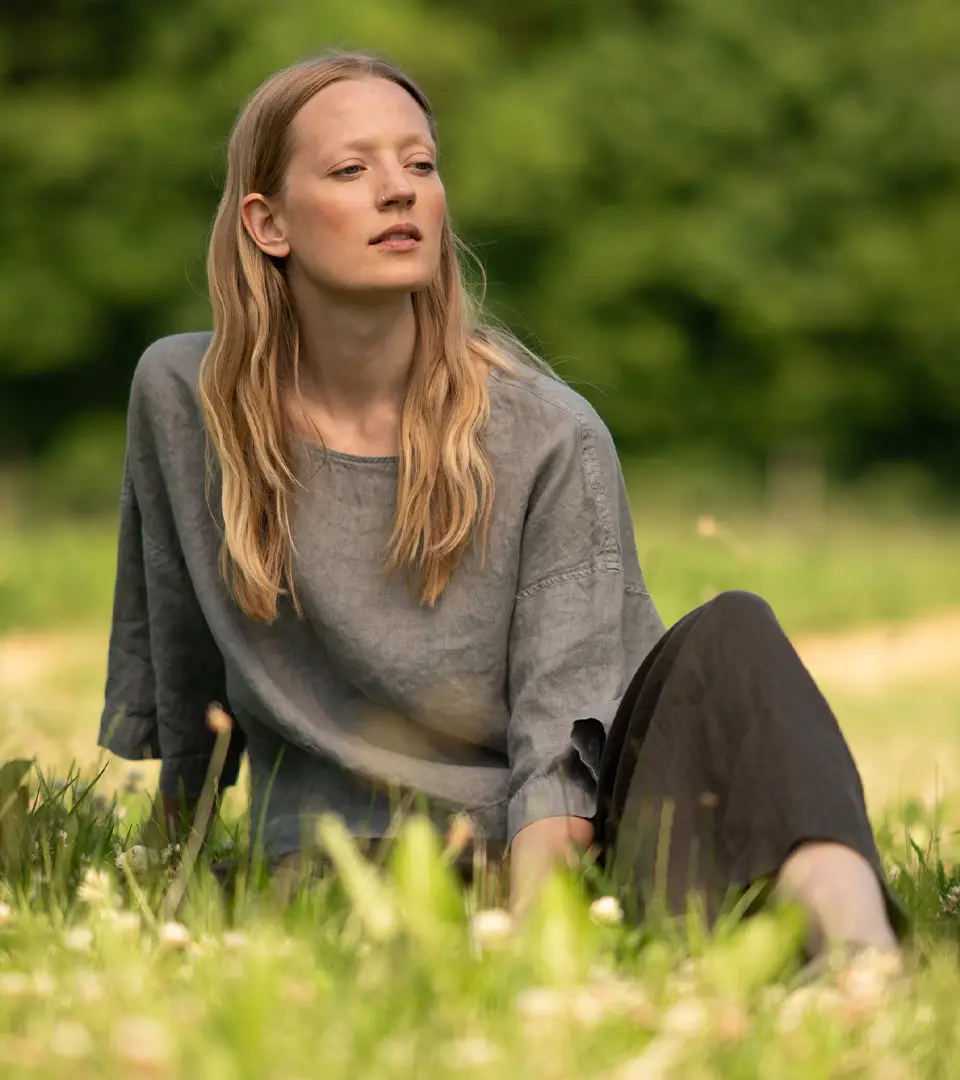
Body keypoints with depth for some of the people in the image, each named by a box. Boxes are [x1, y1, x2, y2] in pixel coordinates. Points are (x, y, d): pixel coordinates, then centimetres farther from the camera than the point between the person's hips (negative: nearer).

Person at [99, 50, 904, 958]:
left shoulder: (550, 440, -5)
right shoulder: (183, 398, 1)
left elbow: (562, 737, -13)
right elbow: (171, 666, 16)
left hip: (538, 856, 1)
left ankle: (855, 943, -53)